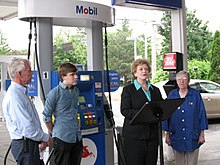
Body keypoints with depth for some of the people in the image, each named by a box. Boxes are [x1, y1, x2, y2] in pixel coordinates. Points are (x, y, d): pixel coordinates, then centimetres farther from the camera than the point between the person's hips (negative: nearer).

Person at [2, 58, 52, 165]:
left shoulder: (21, 93, 14)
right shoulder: (14, 97, -21)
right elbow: (27, 129, -24)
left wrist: (41, 139, 10)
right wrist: (46, 138, -9)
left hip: (30, 143, 10)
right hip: (24, 145, -10)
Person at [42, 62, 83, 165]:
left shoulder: (76, 91, 9)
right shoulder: (54, 93, -12)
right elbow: (46, 116, -7)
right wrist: (53, 132, 1)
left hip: (77, 137, 6)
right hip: (62, 138, -6)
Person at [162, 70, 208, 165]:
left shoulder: (196, 94, -2)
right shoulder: (172, 95, 4)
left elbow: (202, 114, 0)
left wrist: (202, 134, -2)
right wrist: (167, 134, 5)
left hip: (192, 137, -2)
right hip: (176, 137, 2)